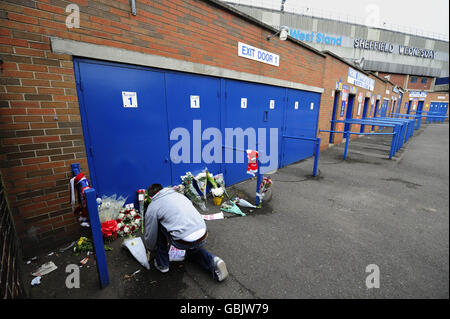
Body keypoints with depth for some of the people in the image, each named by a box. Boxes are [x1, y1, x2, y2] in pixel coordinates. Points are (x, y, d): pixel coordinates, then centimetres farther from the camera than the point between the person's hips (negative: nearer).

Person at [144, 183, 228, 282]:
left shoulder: (152, 207, 5)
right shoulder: (178, 194, 21)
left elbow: (150, 234, 14)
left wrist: (151, 249, 37)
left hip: (185, 242, -6)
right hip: (203, 237, 6)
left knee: (160, 227, 19)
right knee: (192, 250, 37)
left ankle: (162, 264, 29)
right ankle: (213, 262, 12)